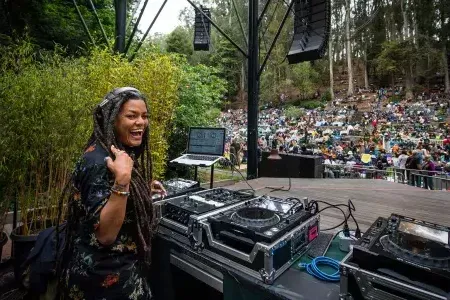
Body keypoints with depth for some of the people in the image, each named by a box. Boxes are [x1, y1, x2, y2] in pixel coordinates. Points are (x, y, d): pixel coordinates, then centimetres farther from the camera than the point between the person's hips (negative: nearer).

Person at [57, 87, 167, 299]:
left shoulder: (120, 153, 1)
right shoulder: (99, 162, -27)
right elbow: (105, 234, -31)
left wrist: (143, 190, 8)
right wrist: (122, 181, -39)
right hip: (105, 276, -9)